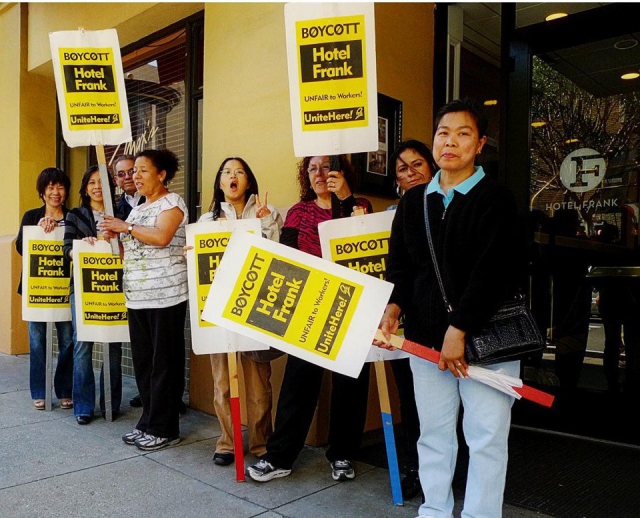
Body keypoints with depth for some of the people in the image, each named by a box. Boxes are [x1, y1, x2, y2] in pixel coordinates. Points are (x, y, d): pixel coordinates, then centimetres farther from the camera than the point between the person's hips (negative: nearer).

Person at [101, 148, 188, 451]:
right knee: (143, 362, 11)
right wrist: (113, 239, 3)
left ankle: (164, 429, 8)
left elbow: (161, 237, -22)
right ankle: (148, 422, 22)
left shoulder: (172, 202, -5)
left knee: (164, 363, -1)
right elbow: (130, 251, 21)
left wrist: (125, 227, -13)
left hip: (165, 295, -8)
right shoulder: (138, 208, 19)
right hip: (137, 297, 8)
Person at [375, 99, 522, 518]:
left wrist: (459, 330, -19)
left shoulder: (497, 201, -5)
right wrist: (393, 307, -10)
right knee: (433, 433, 14)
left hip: (486, 338, -4)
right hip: (426, 337, 4)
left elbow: (492, 272, -14)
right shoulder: (413, 202, 11)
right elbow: (400, 264, 7)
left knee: (486, 437, 4)